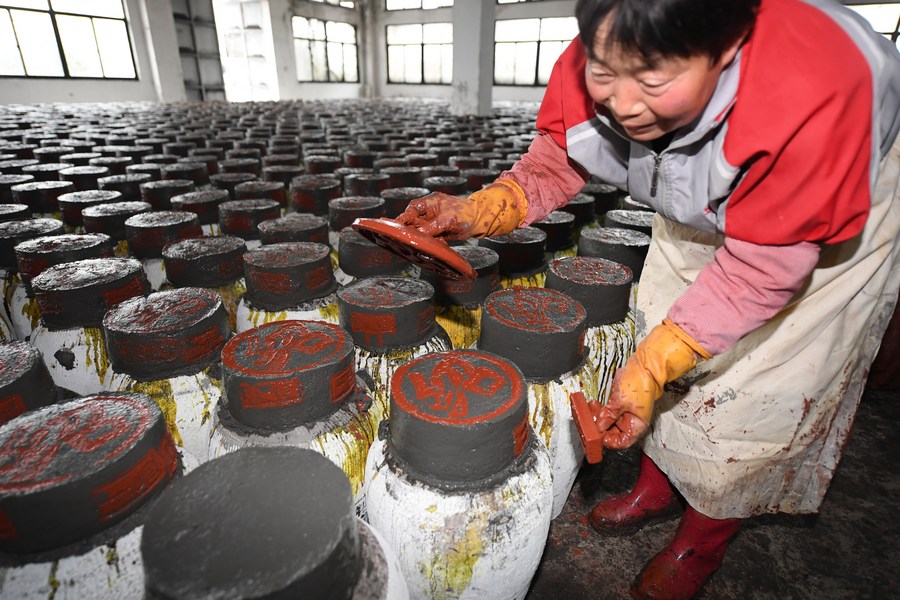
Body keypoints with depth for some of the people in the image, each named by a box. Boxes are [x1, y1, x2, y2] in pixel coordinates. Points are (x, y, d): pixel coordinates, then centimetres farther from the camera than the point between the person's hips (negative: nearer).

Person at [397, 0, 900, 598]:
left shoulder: (812, 100, -41)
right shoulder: (593, 68, -27)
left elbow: (762, 267, -33)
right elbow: (555, 162, -12)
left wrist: (652, 365, -36)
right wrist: (478, 212, -29)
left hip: (831, 222, -4)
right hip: (701, 214, 5)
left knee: (752, 391, 0)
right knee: (668, 369, 9)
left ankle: (703, 539, 27)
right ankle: (658, 485, 36)